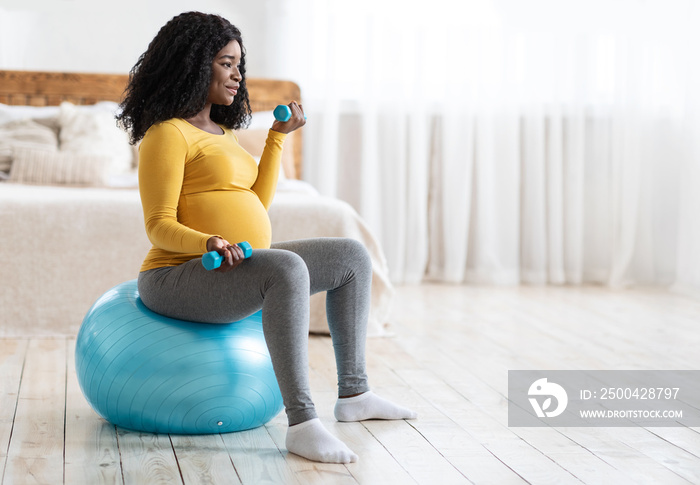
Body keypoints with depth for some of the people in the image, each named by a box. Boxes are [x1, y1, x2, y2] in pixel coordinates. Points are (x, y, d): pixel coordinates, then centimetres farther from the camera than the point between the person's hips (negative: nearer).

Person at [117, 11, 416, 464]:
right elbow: (160, 226, -14)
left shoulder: (221, 132, 19)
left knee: (352, 256, 9)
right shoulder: (168, 134, -9)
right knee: (287, 268, -37)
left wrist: (278, 136, 15)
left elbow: (257, 204, 15)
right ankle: (302, 424, -38)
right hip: (179, 278, -10)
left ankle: (353, 393, 10)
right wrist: (209, 243, -33)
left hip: (233, 271, 10)